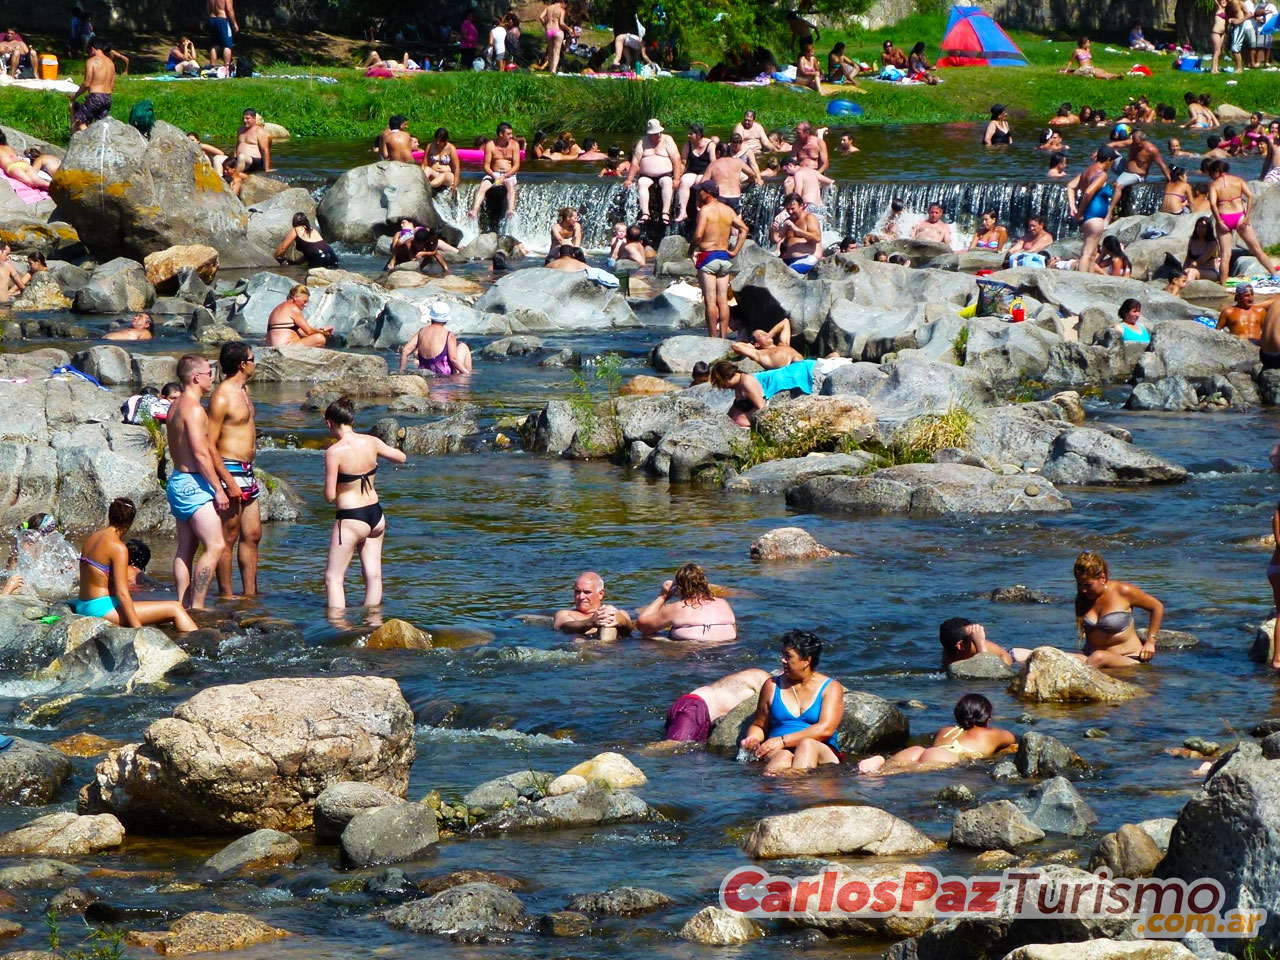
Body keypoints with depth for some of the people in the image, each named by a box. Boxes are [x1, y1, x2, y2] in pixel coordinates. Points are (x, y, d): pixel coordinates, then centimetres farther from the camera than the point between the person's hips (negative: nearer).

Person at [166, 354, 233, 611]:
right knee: (215, 546, -11)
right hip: (193, 484, -10)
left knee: (185, 548, 11)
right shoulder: (194, 409, -16)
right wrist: (219, 489, -17)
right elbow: (201, 454, -21)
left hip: (178, 481, 10)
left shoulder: (176, 406, 15)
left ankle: (183, 604, 12)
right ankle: (197, 606, -14)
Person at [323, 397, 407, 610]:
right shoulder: (371, 442, -1)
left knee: (333, 578, 1)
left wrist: (330, 491, 8)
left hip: (351, 519, -6)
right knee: (373, 574, 13)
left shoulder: (334, 452, -17)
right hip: (375, 514, 6)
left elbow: (329, 496, -15)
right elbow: (401, 457, 17)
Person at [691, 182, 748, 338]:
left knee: (710, 301, -5)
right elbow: (744, 229, 13)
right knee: (723, 301, 7)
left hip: (708, 256, -6)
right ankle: (723, 337, 6)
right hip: (724, 258, 6)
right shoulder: (728, 210, 11)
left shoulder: (705, 210, -9)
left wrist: (691, 251, -2)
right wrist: (735, 251, 12)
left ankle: (712, 338, -6)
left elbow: (698, 235, -18)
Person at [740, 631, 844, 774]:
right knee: (783, 756, -36)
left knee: (807, 744, -37)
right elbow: (759, 725, 25)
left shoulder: (831, 687, 9)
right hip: (777, 752, 1)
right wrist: (752, 739, -1)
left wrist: (782, 741, -15)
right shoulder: (772, 686, 19)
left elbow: (825, 729, -6)